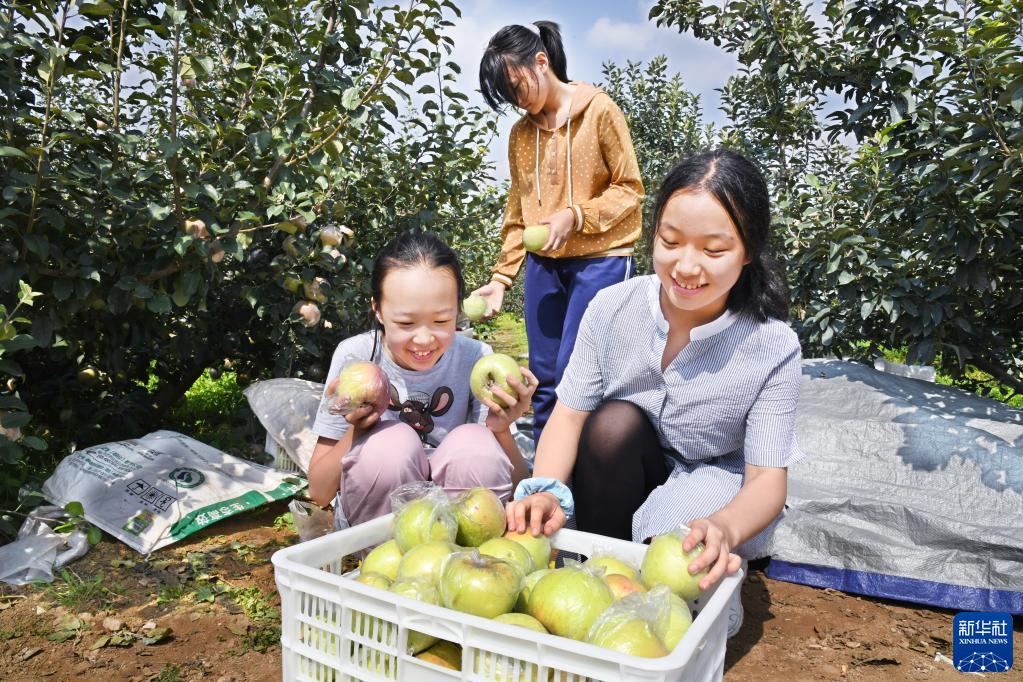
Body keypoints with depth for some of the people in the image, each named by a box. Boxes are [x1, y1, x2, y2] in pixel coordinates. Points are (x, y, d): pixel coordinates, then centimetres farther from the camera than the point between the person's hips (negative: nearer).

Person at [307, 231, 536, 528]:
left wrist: (500, 430, -29)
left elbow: (514, 486, -10)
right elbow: (319, 493, -10)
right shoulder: (355, 357, -14)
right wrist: (356, 430, -28)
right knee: (390, 442, -30)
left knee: (475, 443, -28)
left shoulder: (475, 359, -13)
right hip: (374, 517, -1)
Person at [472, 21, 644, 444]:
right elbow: (517, 212, 13)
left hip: (601, 259, -5)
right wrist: (501, 277, 7)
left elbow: (630, 189, -6)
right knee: (543, 378, 7)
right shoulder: (521, 132, 10)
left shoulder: (599, 111, -5)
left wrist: (575, 216, -20)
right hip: (544, 263, 5)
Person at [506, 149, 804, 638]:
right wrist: (545, 489, -34)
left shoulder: (772, 348, -20)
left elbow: (768, 478, -23)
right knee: (615, 420, -30)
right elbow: (569, 413, -14)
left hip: (716, 487, -2)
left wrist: (725, 529, -46)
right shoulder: (613, 308, -16)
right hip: (623, 481, 3)